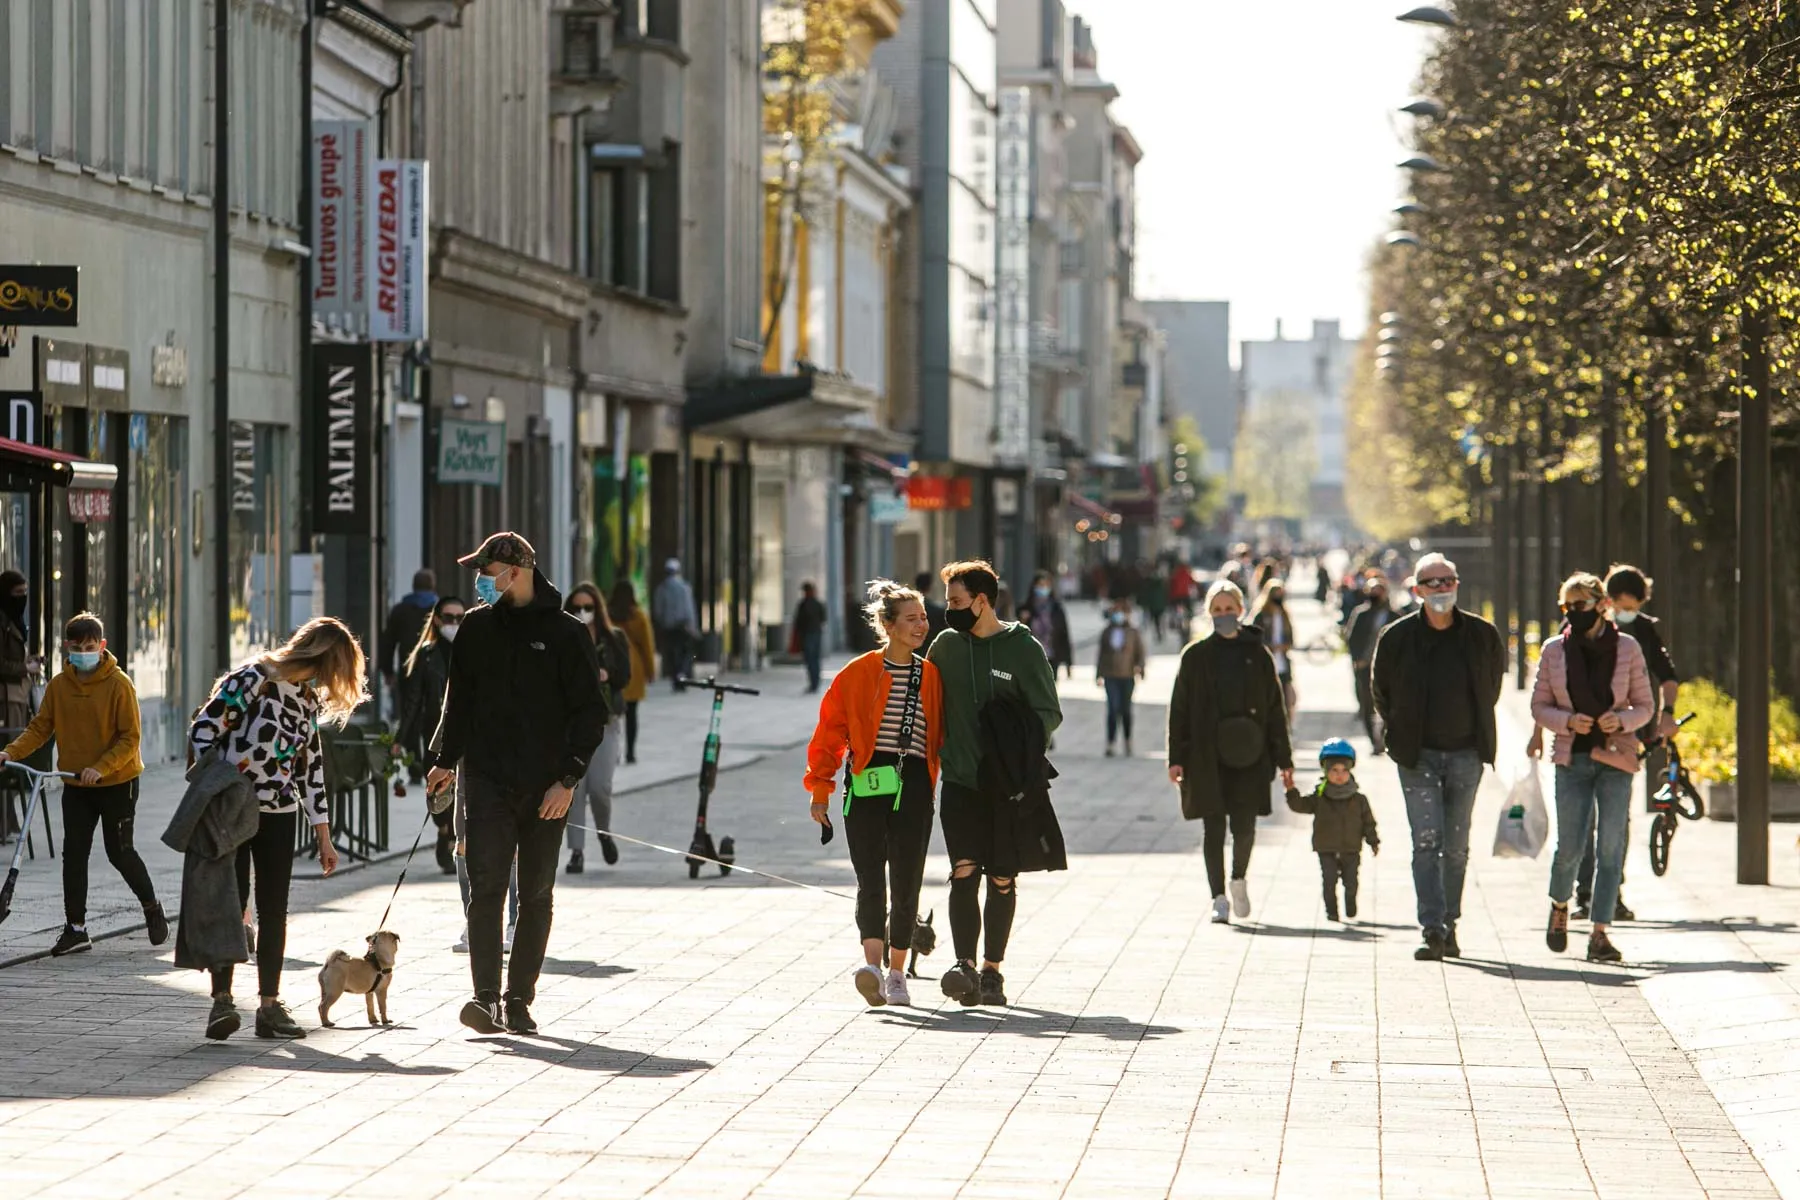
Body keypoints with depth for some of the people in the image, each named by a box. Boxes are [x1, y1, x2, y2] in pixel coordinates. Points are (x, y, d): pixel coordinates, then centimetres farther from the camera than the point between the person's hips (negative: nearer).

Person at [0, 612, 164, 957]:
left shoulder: (119, 683, -13)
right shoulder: (58, 685, 0)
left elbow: (129, 738, -14)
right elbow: (41, 727, 1)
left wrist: (101, 767, -26)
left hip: (117, 782, -4)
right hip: (76, 785, 4)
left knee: (119, 852, 3)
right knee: (74, 853, 1)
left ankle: (152, 908, 26)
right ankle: (75, 928, 7)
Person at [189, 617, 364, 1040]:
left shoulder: (307, 699, 10)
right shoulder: (253, 680, -13)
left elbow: (310, 767, 15)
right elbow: (203, 732, -14)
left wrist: (323, 837, 14)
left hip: (279, 814, 7)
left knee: (274, 908, 5)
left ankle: (270, 1004, 9)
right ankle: (221, 1000, -7)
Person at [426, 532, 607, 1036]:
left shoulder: (567, 634, -2)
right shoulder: (477, 626, 9)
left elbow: (590, 712, -2)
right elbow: (459, 699, 20)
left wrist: (568, 778, -10)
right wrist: (444, 760, 16)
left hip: (545, 788, -1)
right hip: (486, 780, 1)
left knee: (536, 895, 5)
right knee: (486, 887, -11)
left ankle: (519, 1000, 12)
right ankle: (486, 997, -17)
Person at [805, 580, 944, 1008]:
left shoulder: (932, 677, 9)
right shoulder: (858, 673, 1)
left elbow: (942, 736, 17)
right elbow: (830, 730, 4)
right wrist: (820, 788, 1)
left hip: (914, 787, 2)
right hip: (867, 784, -2)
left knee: (906, 882, 3)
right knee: (870, 877, -12)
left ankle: (896, 973, 14)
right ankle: (872, 965, -23)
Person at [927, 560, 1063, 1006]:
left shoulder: (1024, 648, -3)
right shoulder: (946, 645, 8)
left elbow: (1050, 714, -2)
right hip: (960, 781, 2)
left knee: (1002, 881, 5)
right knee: (963, 874, -12)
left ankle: (992, 970, 15)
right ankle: (964, 966, -19)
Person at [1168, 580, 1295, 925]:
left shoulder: (1258, 655, 6)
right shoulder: (1195, 656, 5)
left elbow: (1275, 711, 8)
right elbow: (1179, 710, 5)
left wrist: (1283, 760, 5)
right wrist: (1177, 758, -3)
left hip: (1248, 756, 0)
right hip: (1206, 757, 0)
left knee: (1244, 825, -5)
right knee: (1213, 828, 0)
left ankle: (1239, 877, 23)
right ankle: (1219, 899, 7)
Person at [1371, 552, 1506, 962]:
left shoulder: (1482, 635, -1)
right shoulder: (1397, 637, -4)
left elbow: (1493, 681, 16)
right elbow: (1381, 689, 11)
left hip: (1466, 754, 2)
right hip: (1418, 756, -2)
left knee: (1456, 847, 8)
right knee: (1426, 842, -11)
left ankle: (1449, 927, 18)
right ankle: (1432, 931, -14)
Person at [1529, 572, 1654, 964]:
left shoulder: (1627, 648, 1)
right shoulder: (1554, 651, 3)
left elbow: (1645, 705, 6)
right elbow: (1539, 706, 7)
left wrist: (1622, 720, -14)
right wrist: (1568, 721, -12)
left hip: (1615, 758, 0)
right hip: (1572, 758, 0)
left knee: (1610, 847, -5)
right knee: (1570, 847, -2)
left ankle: (1599, 933, -2)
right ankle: (1559, 905, 29)